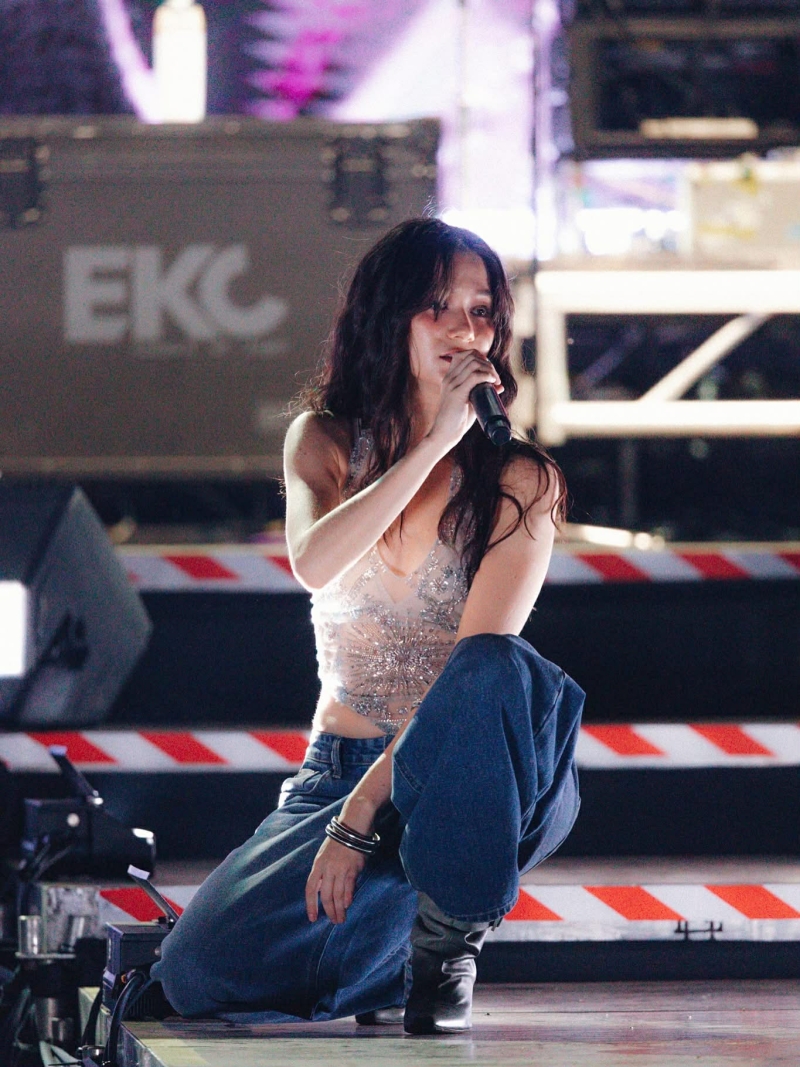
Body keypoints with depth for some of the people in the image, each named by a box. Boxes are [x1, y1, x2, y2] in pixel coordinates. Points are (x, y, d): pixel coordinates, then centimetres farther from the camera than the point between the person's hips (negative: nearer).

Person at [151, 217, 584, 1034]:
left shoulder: (517, 479, -5)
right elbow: (315, 563, -17)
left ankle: (446, 941, -21)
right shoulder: (326, 443, 6)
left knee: (501, 672, -38)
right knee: (201, 968, -20)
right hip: (340, 772, 3)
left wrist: (364, 813, -23)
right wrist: (435, 442, -21)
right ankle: (403, 921, 10)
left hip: (471, 785, -3)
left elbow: (482, 665, -15)